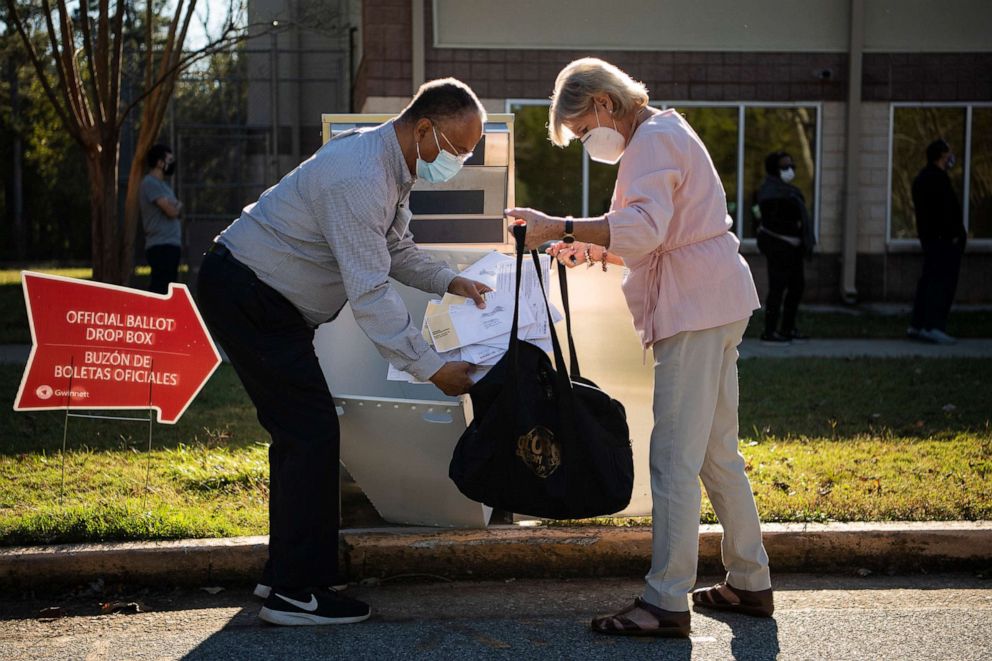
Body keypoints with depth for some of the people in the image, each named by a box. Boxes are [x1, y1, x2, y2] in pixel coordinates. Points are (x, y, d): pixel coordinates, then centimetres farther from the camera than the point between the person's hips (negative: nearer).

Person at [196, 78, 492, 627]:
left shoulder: (392, 165, 5)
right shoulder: (361, 179, -28)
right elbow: (370, 294, -31)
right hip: (245, 295, -11)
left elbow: (395, 249, 18)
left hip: (265, 298, 11)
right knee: (313, 432, -11)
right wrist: (432, 369, -27)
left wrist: (451, 283, 3)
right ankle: (294, 594, -4)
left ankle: (285, 573, 24)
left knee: (299, 430, 14)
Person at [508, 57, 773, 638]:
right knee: (718, 454, 15)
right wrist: (592, 249, 15)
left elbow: (644, 228, -28)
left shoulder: (652, 141, -11)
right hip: (716, 306, 11)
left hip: (697, 309, -11)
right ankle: (751, 583, 23)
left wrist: (561, 227, -31)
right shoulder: (664, 134, 22)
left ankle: (667, 603, -7)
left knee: (675, 459, -10)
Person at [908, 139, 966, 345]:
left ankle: (917, 326, 13)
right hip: (945, 239, -10)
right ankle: (933, 327, -15)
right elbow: (944, 210, -21)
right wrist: (953, 235, -18)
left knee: (928, 280, 11)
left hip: (929, 237, 10)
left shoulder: (922, 177, 18)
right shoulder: (938, 178, -14)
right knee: (943, 282, -11)